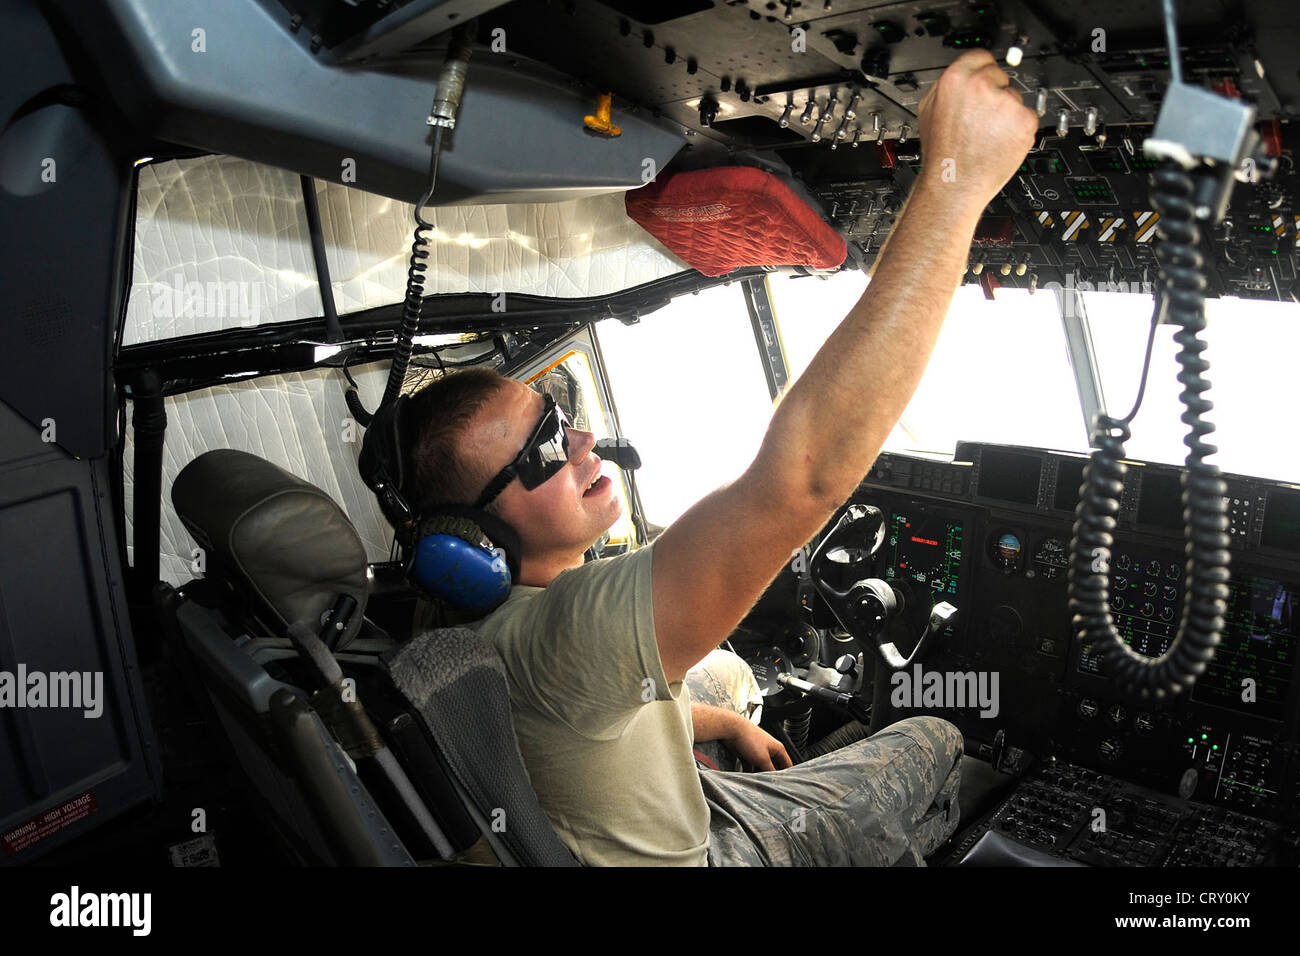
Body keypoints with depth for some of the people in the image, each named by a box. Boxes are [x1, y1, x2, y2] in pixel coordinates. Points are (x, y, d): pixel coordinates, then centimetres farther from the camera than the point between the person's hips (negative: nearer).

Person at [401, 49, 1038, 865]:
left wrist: (724, 721, 12)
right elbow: (801, 476, -55)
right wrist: (955, 180, -51)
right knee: (939, 746, 12)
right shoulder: (550, 636, -44)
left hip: (699, 815, 8)